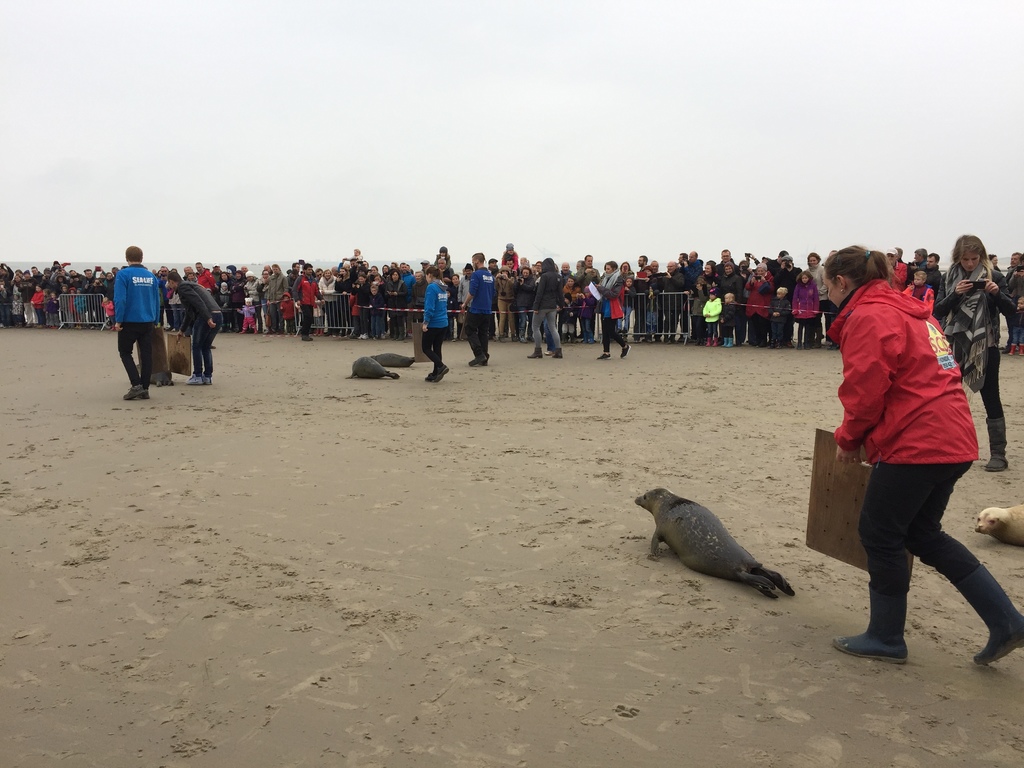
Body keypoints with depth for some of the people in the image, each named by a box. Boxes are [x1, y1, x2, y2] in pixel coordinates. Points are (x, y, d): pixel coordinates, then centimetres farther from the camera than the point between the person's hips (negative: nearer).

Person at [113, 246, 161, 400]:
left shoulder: (123, 274, -8)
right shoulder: (151, 276, 7)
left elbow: (120, 299, -15)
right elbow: (157, 300, 9)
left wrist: (118, 320, -10)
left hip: (129, 321, -4)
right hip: (148, 322, 4)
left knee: (125, 352, 10)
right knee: (146, 354, 8)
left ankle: (136, 385, -3)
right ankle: (144, 389, 10)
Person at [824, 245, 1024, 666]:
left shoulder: (867, 317, -11)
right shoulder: (910, 311, 19)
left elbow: (866, 390, -17)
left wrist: (848, 440, 0)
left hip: (914, 444, -10)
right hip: (953, 440, 10)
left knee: (880, 535, 4)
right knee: (922, 533, 19)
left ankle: (886, 639, 17)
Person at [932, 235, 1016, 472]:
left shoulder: (994, 277, -1)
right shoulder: (950, 278, 5)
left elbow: (1011, 311, -6)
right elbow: (938, 311, -3)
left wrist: (997, 293, -23)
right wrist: (955, 294, -19)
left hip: (985, 346, -3)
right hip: (955, 345, 3)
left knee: (991, 398, 1)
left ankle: (998, 454, 6)